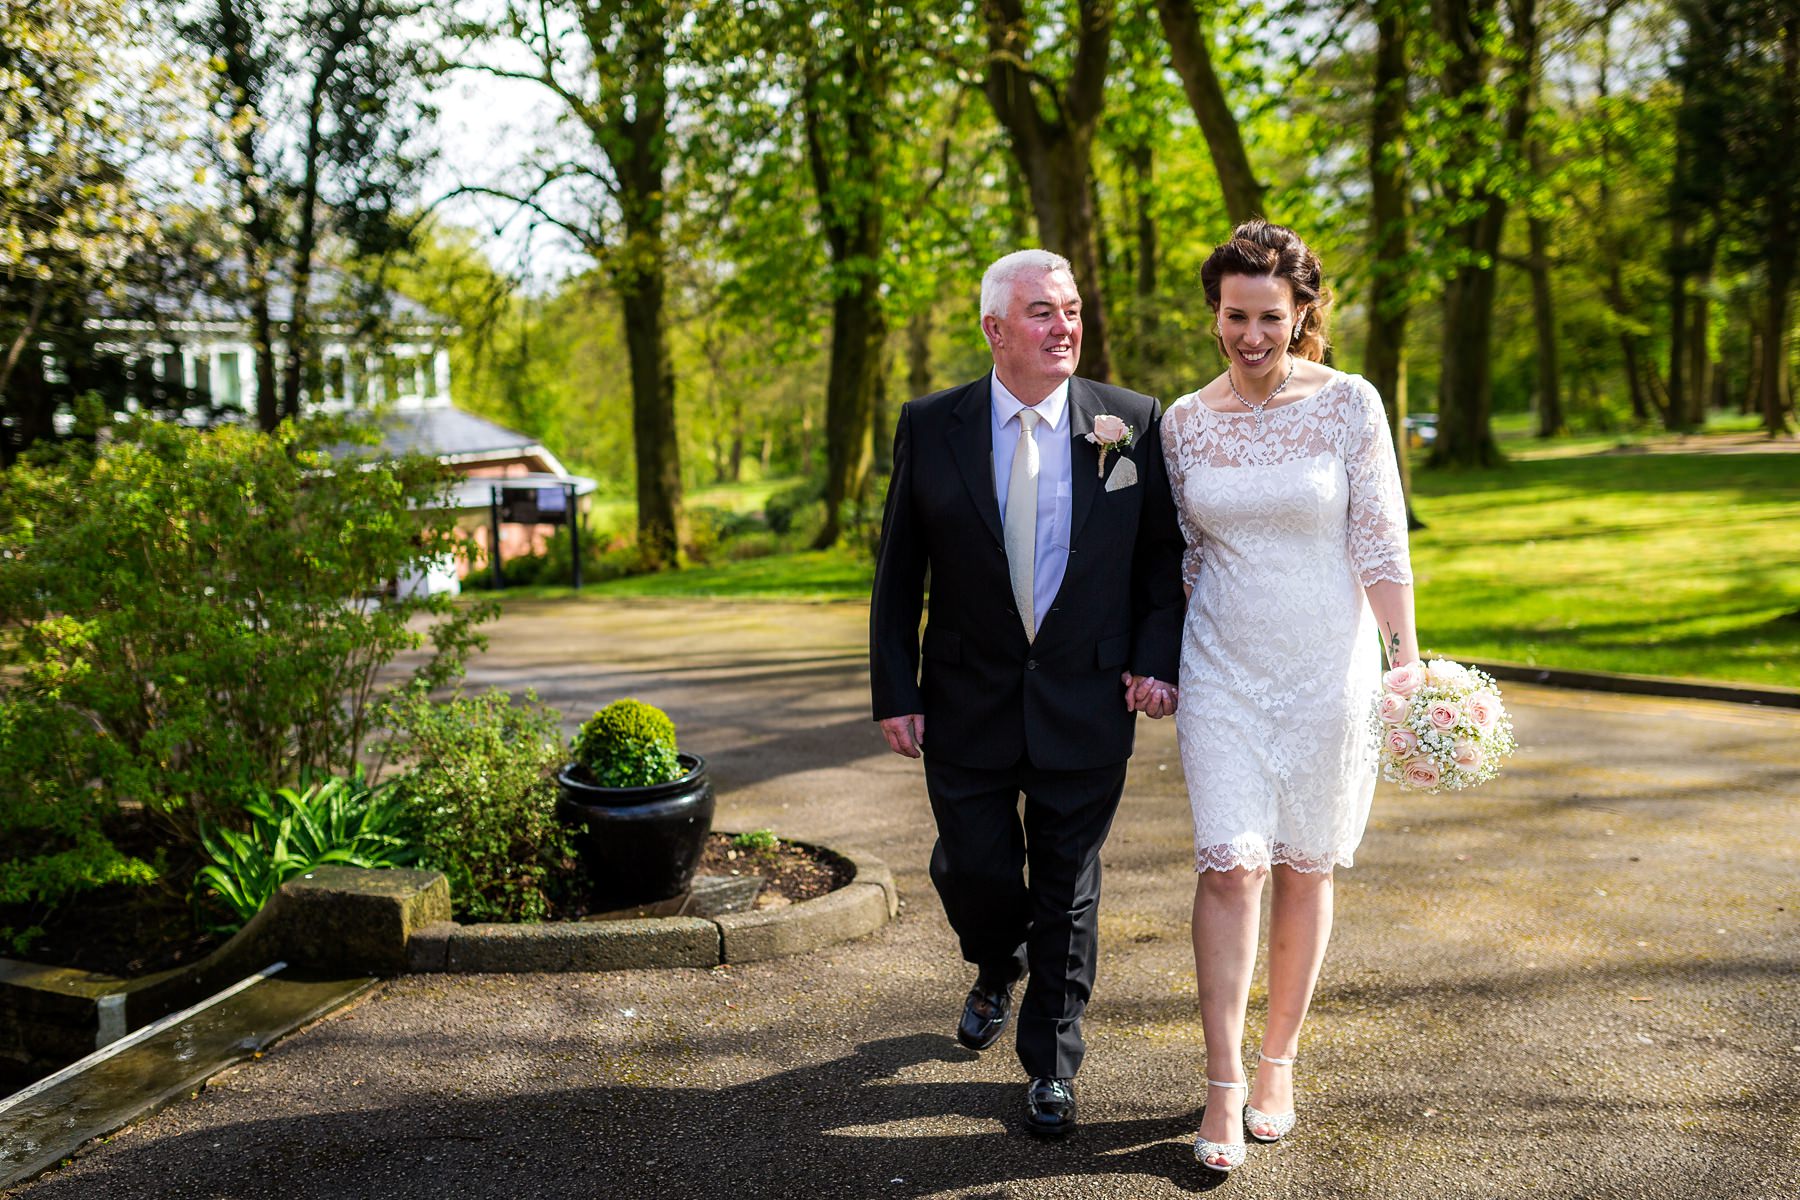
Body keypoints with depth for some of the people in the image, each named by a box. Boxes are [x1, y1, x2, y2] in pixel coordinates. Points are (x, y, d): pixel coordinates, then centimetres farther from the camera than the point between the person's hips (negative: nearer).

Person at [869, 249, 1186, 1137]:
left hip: (1086, 701, 0)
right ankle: (996, 974, 43)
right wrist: (895, 692, -3)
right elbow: (897, 572, 0)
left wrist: (1156, 658, -8)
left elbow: (1163, 557, 4)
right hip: (967, 704, 0)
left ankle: (1052, 1065, 29)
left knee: (1067, 889, 9)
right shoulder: (930, 427, -3)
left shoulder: (1133, 423, -3)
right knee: (973, 869, 7)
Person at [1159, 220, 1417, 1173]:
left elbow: (1381, 543, -4)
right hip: (1221, 671, 1)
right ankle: (1223, 1085, 3)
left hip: (1325, 667, -1)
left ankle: (1278, 1066, 24)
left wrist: (1410, 662, -8)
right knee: (1229, 864, -8)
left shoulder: (1348, 403, -4)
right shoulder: (1185, 421, 2)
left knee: (1303, 868, 8)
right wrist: (1157, 665, 12)